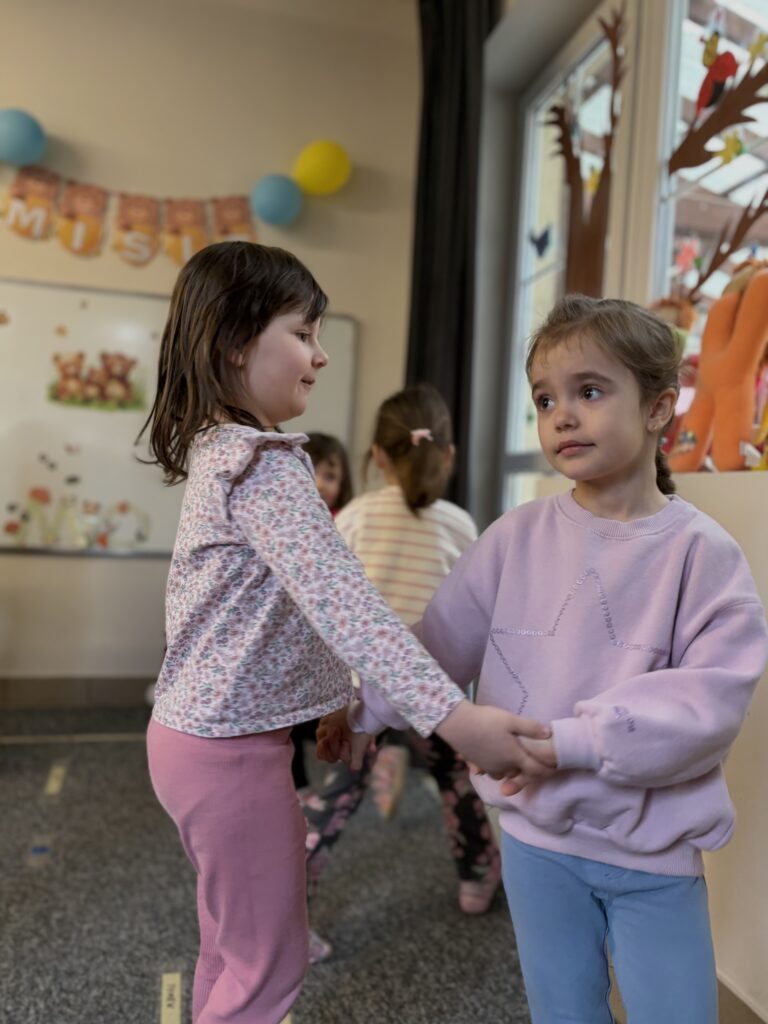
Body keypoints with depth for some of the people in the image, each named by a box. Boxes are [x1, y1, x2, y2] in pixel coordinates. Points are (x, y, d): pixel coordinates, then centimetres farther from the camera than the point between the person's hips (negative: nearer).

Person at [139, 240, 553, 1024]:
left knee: (231, 950, 26)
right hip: (233, 750, -9)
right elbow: (343, 603, -34)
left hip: (196, 729, 9)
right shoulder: (265, 464, -23)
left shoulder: (217, 450, 8)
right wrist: (452, 714, -38)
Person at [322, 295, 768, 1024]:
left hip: (656, 852, -2)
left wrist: (574, 739, -26)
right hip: (537, 834, 2)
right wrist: (362, 707, -1)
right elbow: (441, 644, 0)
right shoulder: (518, 537, -6)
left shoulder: (702, 552, -13)